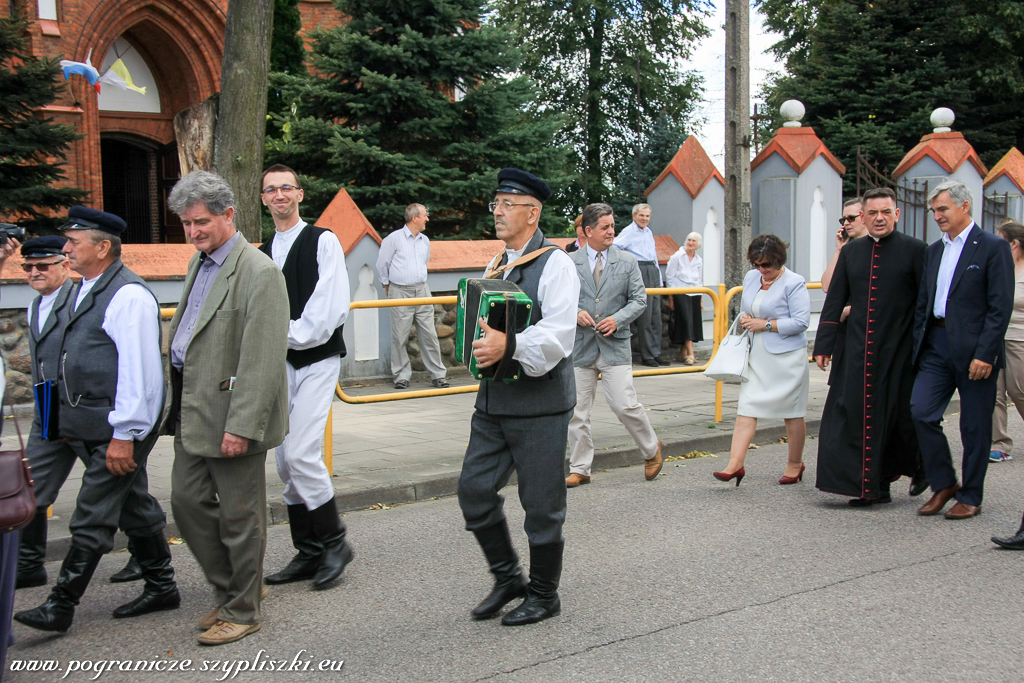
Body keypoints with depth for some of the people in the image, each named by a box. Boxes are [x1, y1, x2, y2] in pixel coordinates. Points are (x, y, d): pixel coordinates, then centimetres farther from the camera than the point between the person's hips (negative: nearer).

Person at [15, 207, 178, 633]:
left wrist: (123, 434, -21)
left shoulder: (128, 295, -17)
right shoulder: (84, 291, 14)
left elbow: (139, 370, -21)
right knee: (135, 506, 16)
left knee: (93, 517, -3)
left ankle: (61, 605, 4)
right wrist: (71, 421, 18)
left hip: (117, 425, -10)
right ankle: (161, 588, 27)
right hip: (89, 423, 10)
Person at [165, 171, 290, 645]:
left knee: (238, 515, 3)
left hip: (231, 413, -9)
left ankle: (242, 610, 19)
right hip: (192, 410, 9)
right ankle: (231, 589, 31)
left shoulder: (259, 273, -17)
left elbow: (263, 360, -21)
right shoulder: (199, 263, 13)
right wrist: (175, 401, 13)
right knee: (187, 500, 14)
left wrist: (241, 426, -23)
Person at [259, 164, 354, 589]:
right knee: (285, 462, 7)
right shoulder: (262, 252, 15)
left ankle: (334, 542, 1)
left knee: (301, 453, -17)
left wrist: (290, 334, -13)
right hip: (281, 363, 7)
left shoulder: (322, 242, -4)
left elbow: (332, 308, -12)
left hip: (317, 360, -7)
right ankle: (308, 553, 18)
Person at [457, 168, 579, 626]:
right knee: (474, 489, 6)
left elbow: (558, 336, -23)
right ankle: (507, 577, 26)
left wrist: (508, 346, -36)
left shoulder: (555, 265, -10)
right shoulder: (496, 265, 14)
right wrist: (476, 342, 9)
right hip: (493, 400, 7)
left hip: (540, 404, -7)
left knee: (541, 504, 4)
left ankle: (544, 595, 22)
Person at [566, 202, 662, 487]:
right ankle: (580, 470, 17)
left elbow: (639, 299, 4)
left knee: (626, 406, -7)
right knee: (577, 412, 5)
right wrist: (575, 313, -12)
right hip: (580, 346, 1)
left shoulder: (627, 261, 5)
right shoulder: (569, 263, 4)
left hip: (615, 345, -1)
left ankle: (652, 450, 19)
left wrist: (618, 319, -11)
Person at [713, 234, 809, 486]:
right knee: (746, 407, -3)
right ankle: (735, 464, -7)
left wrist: (765, 324, -16)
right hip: (756, 355, 6)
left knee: (792, 411, 7)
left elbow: (801, 322, -16)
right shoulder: (750, 278, 10)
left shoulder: (794, 283, -11)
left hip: (786, 357, -6)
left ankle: (795, 464, 22)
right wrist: (745, 320, 2)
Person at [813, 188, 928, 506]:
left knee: (900, 417, 7)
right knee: (860, 416, 1)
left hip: (899, 350, -3)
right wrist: (824, 345, 7)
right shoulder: (851, 251, 9)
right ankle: (873, 487, 11)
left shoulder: (914, 250, -3)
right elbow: (835, 300, 11)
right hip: (858, 351, 4)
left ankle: (919, 467, 35)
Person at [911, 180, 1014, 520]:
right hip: (936, 345, 6)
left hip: (974, 350, -6)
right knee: (921, 412, -4)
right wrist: (918, 346, 10)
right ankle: (944, 484, 13)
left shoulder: (993, 247, -6)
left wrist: (985, 353, -18)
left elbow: (1001, 307, -12)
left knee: (975, 427, 3)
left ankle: (970, 497, 16)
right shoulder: (933, 250, 14)